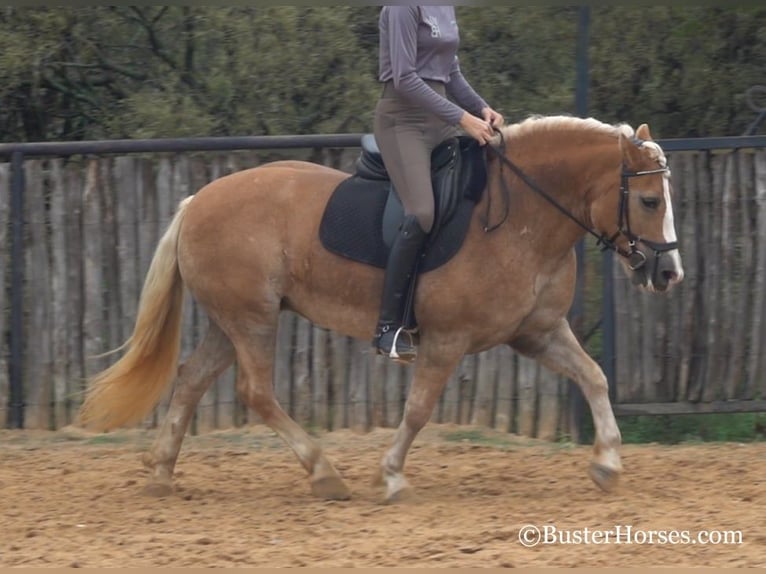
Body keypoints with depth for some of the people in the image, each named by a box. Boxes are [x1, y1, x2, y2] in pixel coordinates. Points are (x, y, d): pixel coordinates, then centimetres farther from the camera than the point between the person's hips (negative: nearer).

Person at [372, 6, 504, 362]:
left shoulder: (446, 8, 14)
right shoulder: (403, 8, -12)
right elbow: (404, 78, -18)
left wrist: (481, 109, 3)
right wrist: (462, 118, -21)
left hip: (440, 117, 9)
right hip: (404, 118, -9)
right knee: (422, 214, -24)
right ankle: (389, 329, -19)